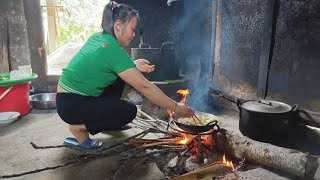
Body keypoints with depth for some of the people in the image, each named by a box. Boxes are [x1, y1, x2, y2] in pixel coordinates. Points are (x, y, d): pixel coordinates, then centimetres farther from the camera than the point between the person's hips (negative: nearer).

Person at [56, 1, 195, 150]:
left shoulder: (98, 38, 3)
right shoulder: (113, 49, -23)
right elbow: (145, 86, -23)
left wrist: (134, 65, 3)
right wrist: (176, 107, -16)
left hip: (76, 96, 9)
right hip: (71, 105, -9)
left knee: (119, 77, 12)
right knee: (129, 111, -11)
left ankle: (107, 122, 22)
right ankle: (78, 128, -4)